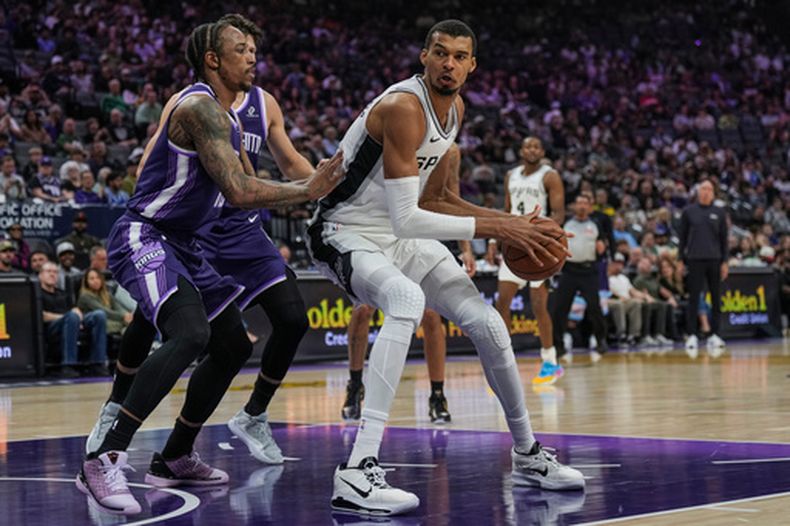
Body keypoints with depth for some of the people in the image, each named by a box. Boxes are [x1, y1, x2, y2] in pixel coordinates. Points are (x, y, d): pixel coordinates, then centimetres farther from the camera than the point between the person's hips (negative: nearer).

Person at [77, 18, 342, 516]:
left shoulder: (228, 117, 14)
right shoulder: (199, 107, -18)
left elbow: (249, 188, 22)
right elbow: (239, 193, -26)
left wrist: (313, 189, 10)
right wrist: (306, 191, -15)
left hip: (181, 245, 11)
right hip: (143, 239, -11)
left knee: (234, 346, 15)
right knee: (191, 334, -32)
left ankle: (174, 459, 26)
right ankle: (104, 460, -31)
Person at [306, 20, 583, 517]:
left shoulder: (455, 108, 3)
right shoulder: (403, 108, -26)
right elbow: (407, 219, -30)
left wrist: (506, 219, 3)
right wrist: (494, 227, -26)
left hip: (405, 234, 9)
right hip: (348, 234, -9)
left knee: (487, 321, 3)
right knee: (407, 300, -38)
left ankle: (528, 454, 25)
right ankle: (357, 472, -42)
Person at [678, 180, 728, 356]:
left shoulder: (719, 212, 7)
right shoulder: (689, 211, 5)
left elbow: (724, 239, 8)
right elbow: (682, 237, 6)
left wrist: (725, 261, 2)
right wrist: (681, 260, 0)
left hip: (714, 260, 2)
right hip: (695, 260, -2)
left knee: (716, 299, 3)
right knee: (694, 299, -2)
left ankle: (714, 335, 9)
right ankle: (692, 336, 1)